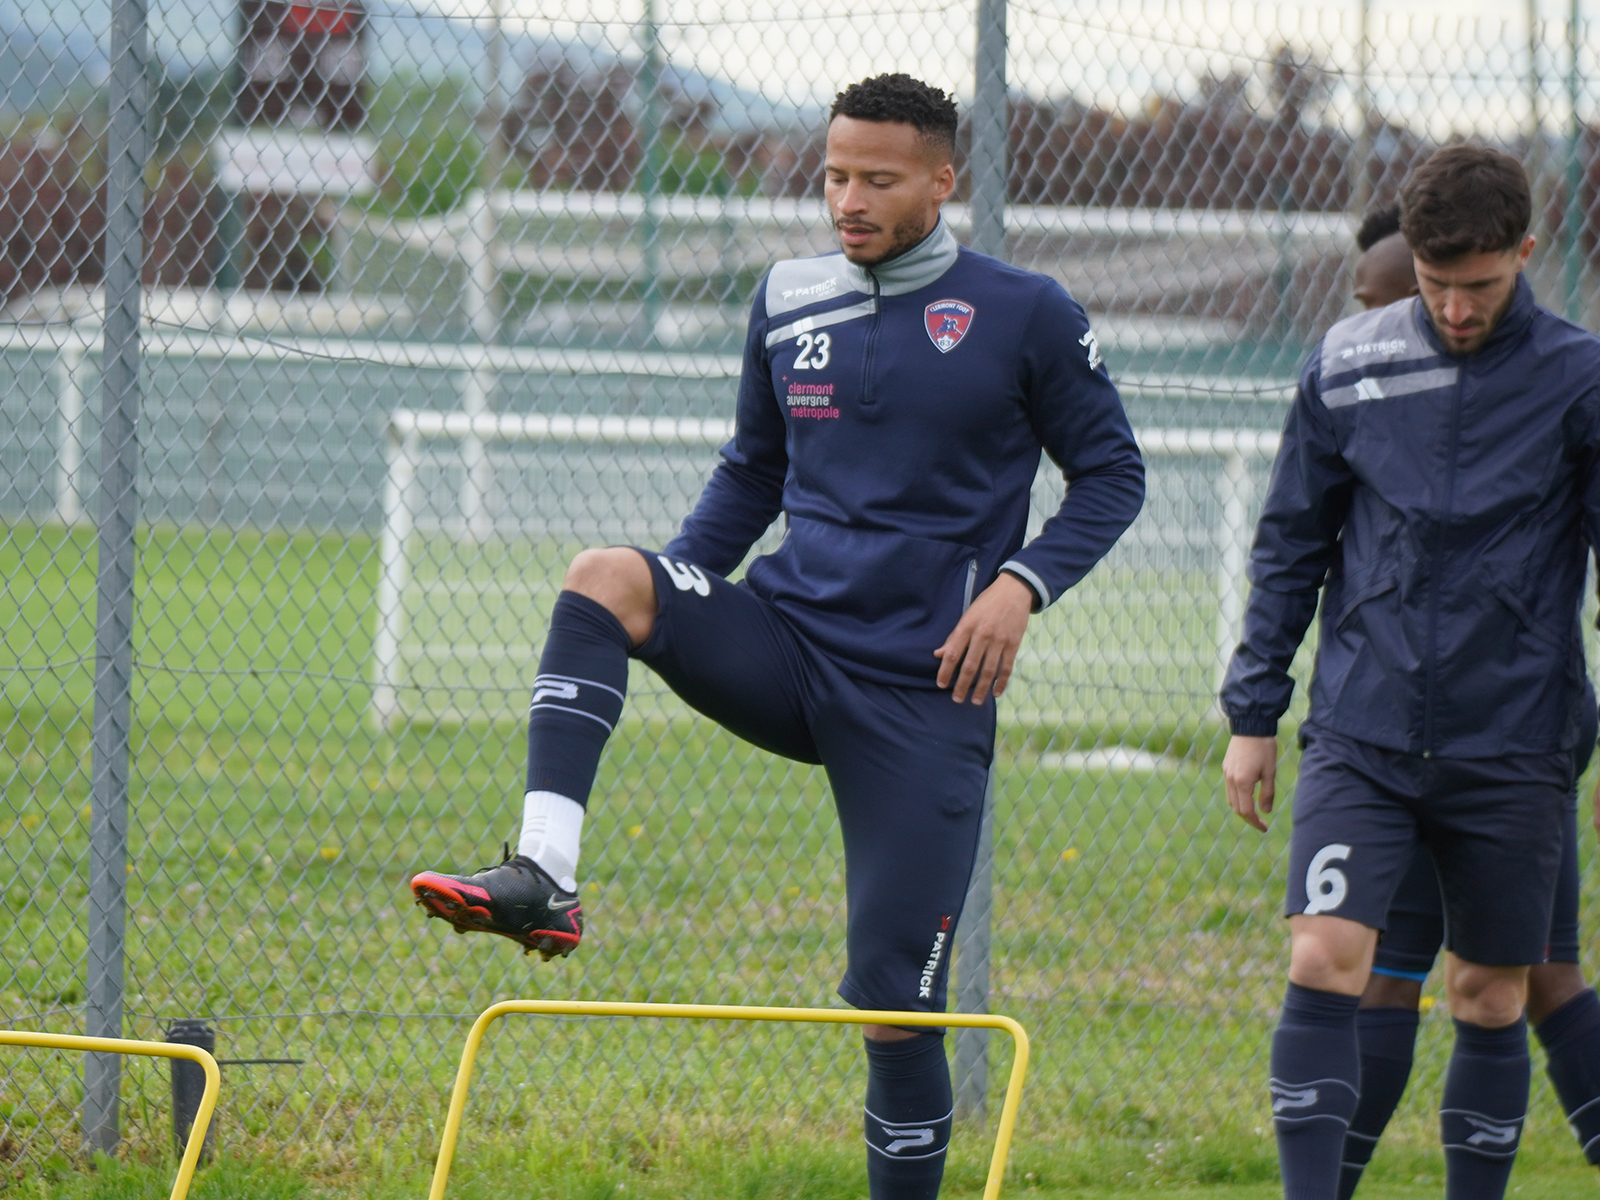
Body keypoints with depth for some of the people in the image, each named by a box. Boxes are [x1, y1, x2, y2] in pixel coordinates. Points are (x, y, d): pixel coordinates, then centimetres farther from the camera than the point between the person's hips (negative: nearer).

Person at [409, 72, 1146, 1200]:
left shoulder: (1025, 316, -3)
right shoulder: (787, 303, 9)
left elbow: (1112, 472, 4)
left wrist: (1024, 581, -12)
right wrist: (667, 595, 7)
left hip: (923, 692, -4)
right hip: (784, 636, 4)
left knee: (895, 1001, -5)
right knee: (605, 576, -24)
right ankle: (544, 875, -34)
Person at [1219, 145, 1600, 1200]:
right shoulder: (1346, 368, 2)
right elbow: (1289, 547, 11)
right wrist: (1253, 713, 9)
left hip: (1512, 747, 0)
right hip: (1361, 737, 1)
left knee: (1491, 998, 7)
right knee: (1324, 963, -14)